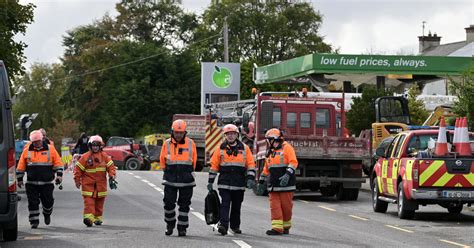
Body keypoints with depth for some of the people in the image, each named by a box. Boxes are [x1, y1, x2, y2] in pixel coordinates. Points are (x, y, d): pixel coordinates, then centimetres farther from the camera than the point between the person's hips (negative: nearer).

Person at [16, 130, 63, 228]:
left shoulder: (50, 149, 1)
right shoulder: (27, 151, 3)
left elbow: (58, 163, 4)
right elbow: (21, 167, 9)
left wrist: (59, 175, -6)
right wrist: (19, 179, 8)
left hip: (47, 183, -1)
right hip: (31, 183, 1)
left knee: (48, 201, 5)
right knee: (33, 203, -3)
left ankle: (47, 214, 35)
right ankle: (34, 221, 6)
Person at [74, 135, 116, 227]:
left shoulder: (104, 156, 4)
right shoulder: (85, 157, -3)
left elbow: (110, 166, 5)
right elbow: (78, 168, 1)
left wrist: (112, 174, -11)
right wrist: (77, 180, 1)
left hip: (101, 184, 3)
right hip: (88, 184, -3)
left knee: (99, 202, 10)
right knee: (89, 201, -14)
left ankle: (98, 218, 22)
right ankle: (88, 217, -23)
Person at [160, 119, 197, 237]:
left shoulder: (191, 144, 1)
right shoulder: (167, 144, 1)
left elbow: (193, 160, 11)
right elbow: (162, 160, 13)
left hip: (186, 180, 0)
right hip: (170, 180, 0)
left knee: (184, 205, 4)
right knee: (169, 203, -1)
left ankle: (182, 227, 12)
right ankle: (170, 225, 19)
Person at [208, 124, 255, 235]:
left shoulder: (244, 148, 6)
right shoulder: (221, 149, 6)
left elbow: (251, 164, 6)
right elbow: (214, 165, 9)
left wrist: (250, 179, -6)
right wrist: (210, 182, 6)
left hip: (239, 183, 1)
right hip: (224, 183, -1)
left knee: (236, 206, 9)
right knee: (225, 204, -12)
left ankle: (235, 226, 21)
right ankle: (223, 225, -18)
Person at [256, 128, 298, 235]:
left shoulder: (286, 148, -2)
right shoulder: (270, 152, 20)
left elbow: (293, 162, -13)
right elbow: (266, 169, 27)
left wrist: (287, 175, -25)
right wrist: (261, 182, 26)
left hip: (285, 184, -6)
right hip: (273, 185, 6)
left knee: (286, 206, 1)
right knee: (275, 206, -3)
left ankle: (286, 226, 16)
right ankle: (277, 228, -6)